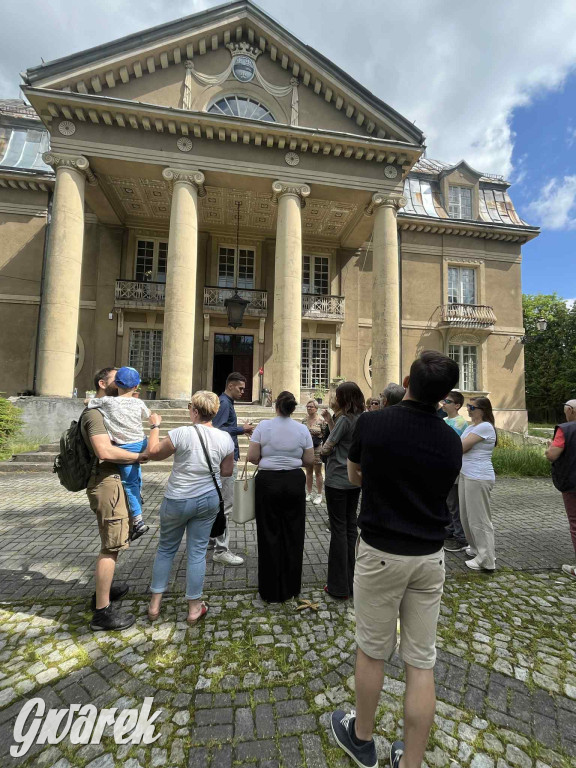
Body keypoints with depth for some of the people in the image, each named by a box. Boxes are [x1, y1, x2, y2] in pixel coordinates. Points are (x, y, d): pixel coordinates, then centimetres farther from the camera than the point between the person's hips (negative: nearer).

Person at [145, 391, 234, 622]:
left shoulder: (181, 434, -20)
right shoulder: (225, 438, -9)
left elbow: (154, 453, -5)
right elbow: (227, 472, 1)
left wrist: (155, 426, 7)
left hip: (177, 501, -2)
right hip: (209, 500, 2)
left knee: (166, 549, 18)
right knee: (197, 551, 14)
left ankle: (155, 604, 31)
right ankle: (194, 608, 25)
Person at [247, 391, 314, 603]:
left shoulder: (264, 425, -7)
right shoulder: (302, 429, -2)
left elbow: (252, 457, -8)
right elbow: (309, 460, 1)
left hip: (268, 482, -1)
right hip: (295, 482, 2)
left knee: (270, 535, 11)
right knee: (293, 534, 15)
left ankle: (272, 591, 24)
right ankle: (291, 588, 29)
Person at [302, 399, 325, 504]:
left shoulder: (321, 420, -8)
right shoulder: (304, 420, 6)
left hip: (317, 449, -4)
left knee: (318, 472, 4)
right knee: (308, 472, 12)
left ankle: (319, 495, 14)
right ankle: (309, 494, 22)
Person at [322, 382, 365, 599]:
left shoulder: (345, 419, -19)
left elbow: (326, 448, -13)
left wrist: (324, 446, 7)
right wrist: (330, 422, 6)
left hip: (337, 481, -8)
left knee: (339, 529, 2)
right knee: (351, 526, 16)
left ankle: (340, 586, 14)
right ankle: (351, 580, 28)